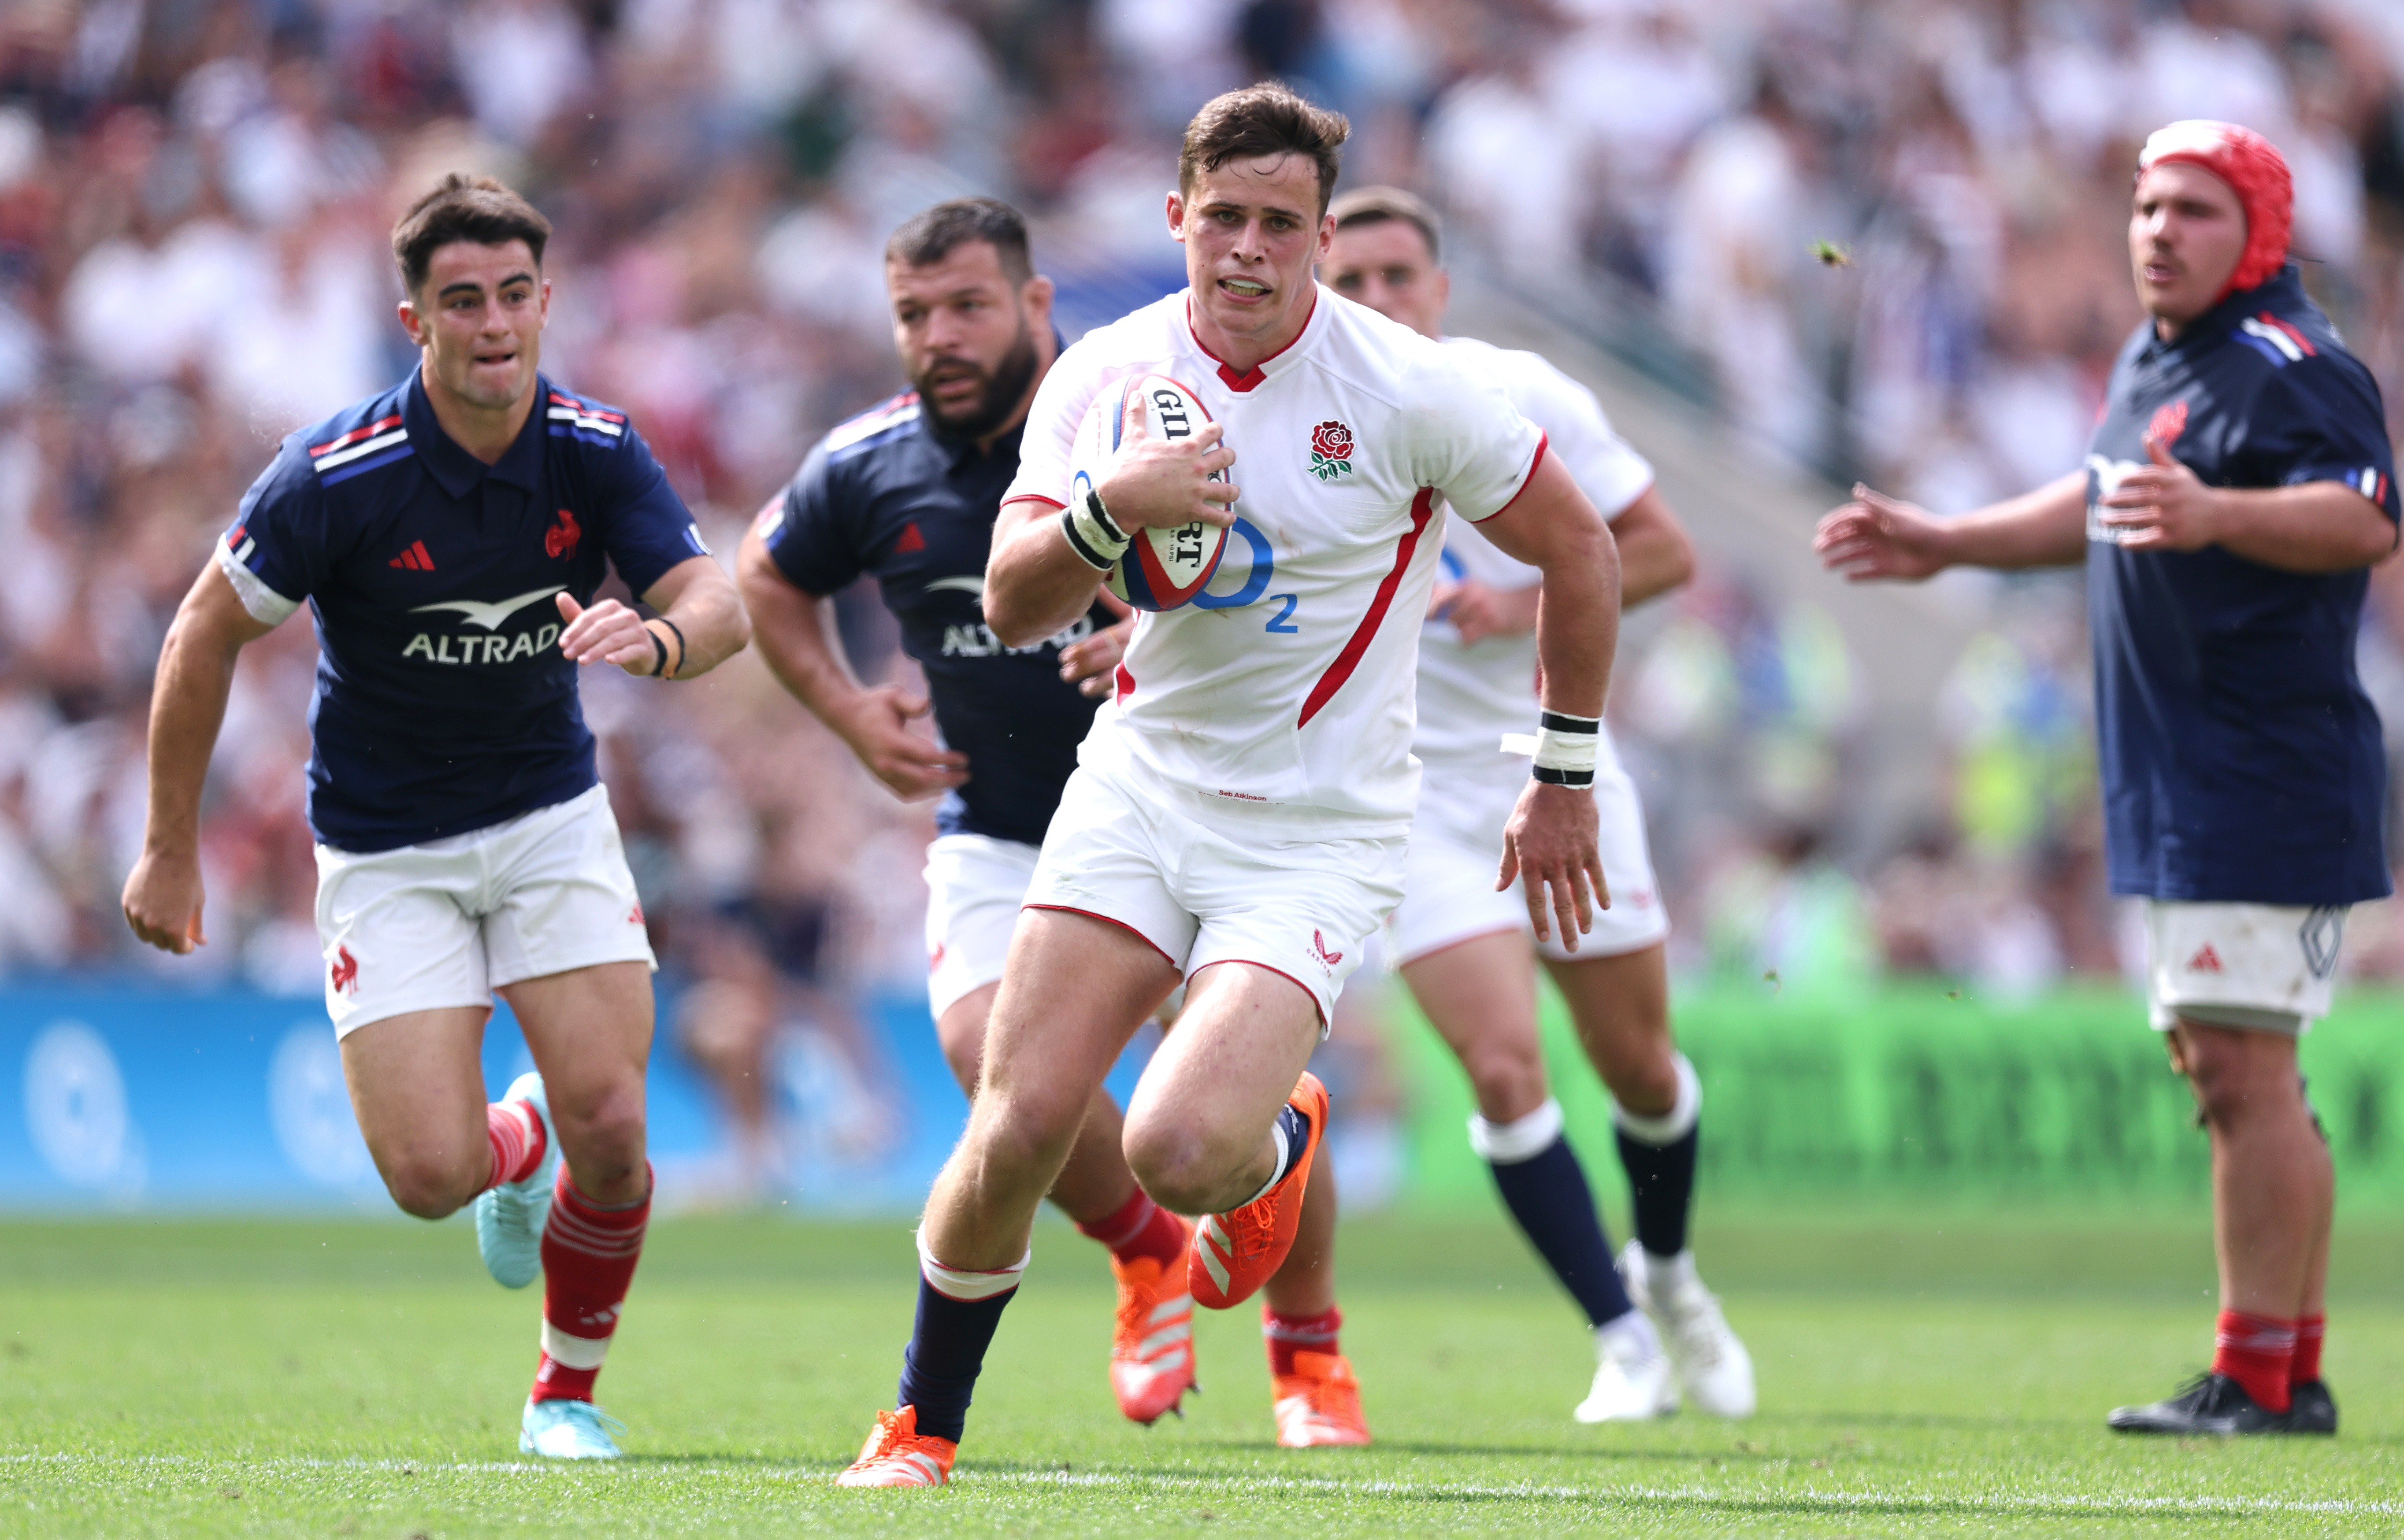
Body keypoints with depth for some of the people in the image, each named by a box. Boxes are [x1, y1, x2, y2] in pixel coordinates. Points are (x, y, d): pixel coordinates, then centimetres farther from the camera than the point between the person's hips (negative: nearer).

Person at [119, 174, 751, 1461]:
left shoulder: (596, 451, -10)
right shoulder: (337, 475, -20)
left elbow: (720, 608, -16)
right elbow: (204, 637, -10)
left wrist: (655, 639, -41)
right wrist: (170, 850, -7)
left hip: (550, 814, 2)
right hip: (385, 850, -2)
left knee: (609, 1127, -13)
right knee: (431, 1174, -14)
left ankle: (568, 1392, 15)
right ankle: (516, 1143, 26)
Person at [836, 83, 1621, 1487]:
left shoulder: (1408, 389, -12)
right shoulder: (1105, 377, -3)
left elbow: (1579, 549, 0)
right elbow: (1013, 608, -8)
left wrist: (1564, 783, 6)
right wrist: (1113, 506, -29)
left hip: (1322, 831, -3)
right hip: (1141, 787, 3)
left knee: (1181, 1149, -21)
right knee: (1020, 1127, -10)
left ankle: (1279, 1140, 18)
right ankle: (924, 1429, 12)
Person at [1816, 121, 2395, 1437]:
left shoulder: (2288, 369, -14)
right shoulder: (2153, 358, 17)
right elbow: (2098, 503, 33)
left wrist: (2215, 514, -44)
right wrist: (1946, 545, 33)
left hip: (2265, 778, -10)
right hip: (2175, 785, 10)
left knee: (2239, 1066, -13)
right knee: (2220, 1067, 14)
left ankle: (2259, 1379, -11)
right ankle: (2292, 1369, 20)